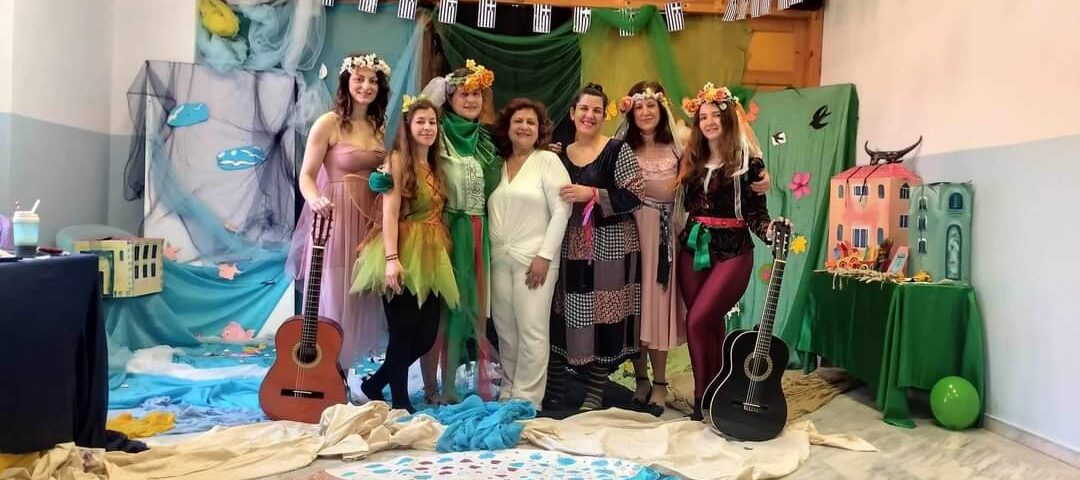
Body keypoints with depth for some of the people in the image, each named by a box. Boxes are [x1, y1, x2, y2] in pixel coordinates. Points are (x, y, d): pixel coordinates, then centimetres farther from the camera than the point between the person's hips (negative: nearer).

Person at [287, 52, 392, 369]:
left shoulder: (378, 126, 11)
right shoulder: (328, 123, -7)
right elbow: (306, 175, -10)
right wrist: (315, 201, -29)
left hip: (369, 222, 6)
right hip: (335, 220, -6)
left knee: (359, 299, 12)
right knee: (332, 299, -1)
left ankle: (342, 371, 28)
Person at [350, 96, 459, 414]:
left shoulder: (436, 166, 17)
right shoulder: (398, 160, -5)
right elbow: (390, 212, -13)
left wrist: (439, 253, 9)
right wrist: (392, 259, -22)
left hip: (430, 256, 7)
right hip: (403, 256, -7)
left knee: (427, 334, 5)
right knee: (403, 332, -1)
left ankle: (374, 384, 22)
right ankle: (400, 402, 14)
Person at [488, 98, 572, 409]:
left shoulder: (548, 161, 0)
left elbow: (561, 211, -7)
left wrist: (545, 256, -14)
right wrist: (488, 253, 7)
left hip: (534, 258, -5)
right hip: (499, 259, 5)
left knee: (532, 330, -5)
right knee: (505, 330, 9)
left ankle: (527, 399, 3)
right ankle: (508, 392, 21)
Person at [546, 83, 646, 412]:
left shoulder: (617, 150, -3)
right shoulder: (560, 154, 12)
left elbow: (635, 196, -11)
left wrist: (591, 194, -18)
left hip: (608, 245, -4)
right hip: (568, 246, 4)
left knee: (603, 318, -1)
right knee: (560, 316, 5)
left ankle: (595, 394, 12)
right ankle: (554, 390, 19)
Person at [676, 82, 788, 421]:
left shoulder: (748, 161, -5)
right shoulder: (691, 160, 9)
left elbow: (755, 212, -7)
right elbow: (684, 204, 12)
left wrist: (769, 230, -26)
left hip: (731, 251, -5)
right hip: (693, 248, 5)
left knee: (698, 321, -12)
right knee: (710, 324, 8)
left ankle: (705, 398, 3)